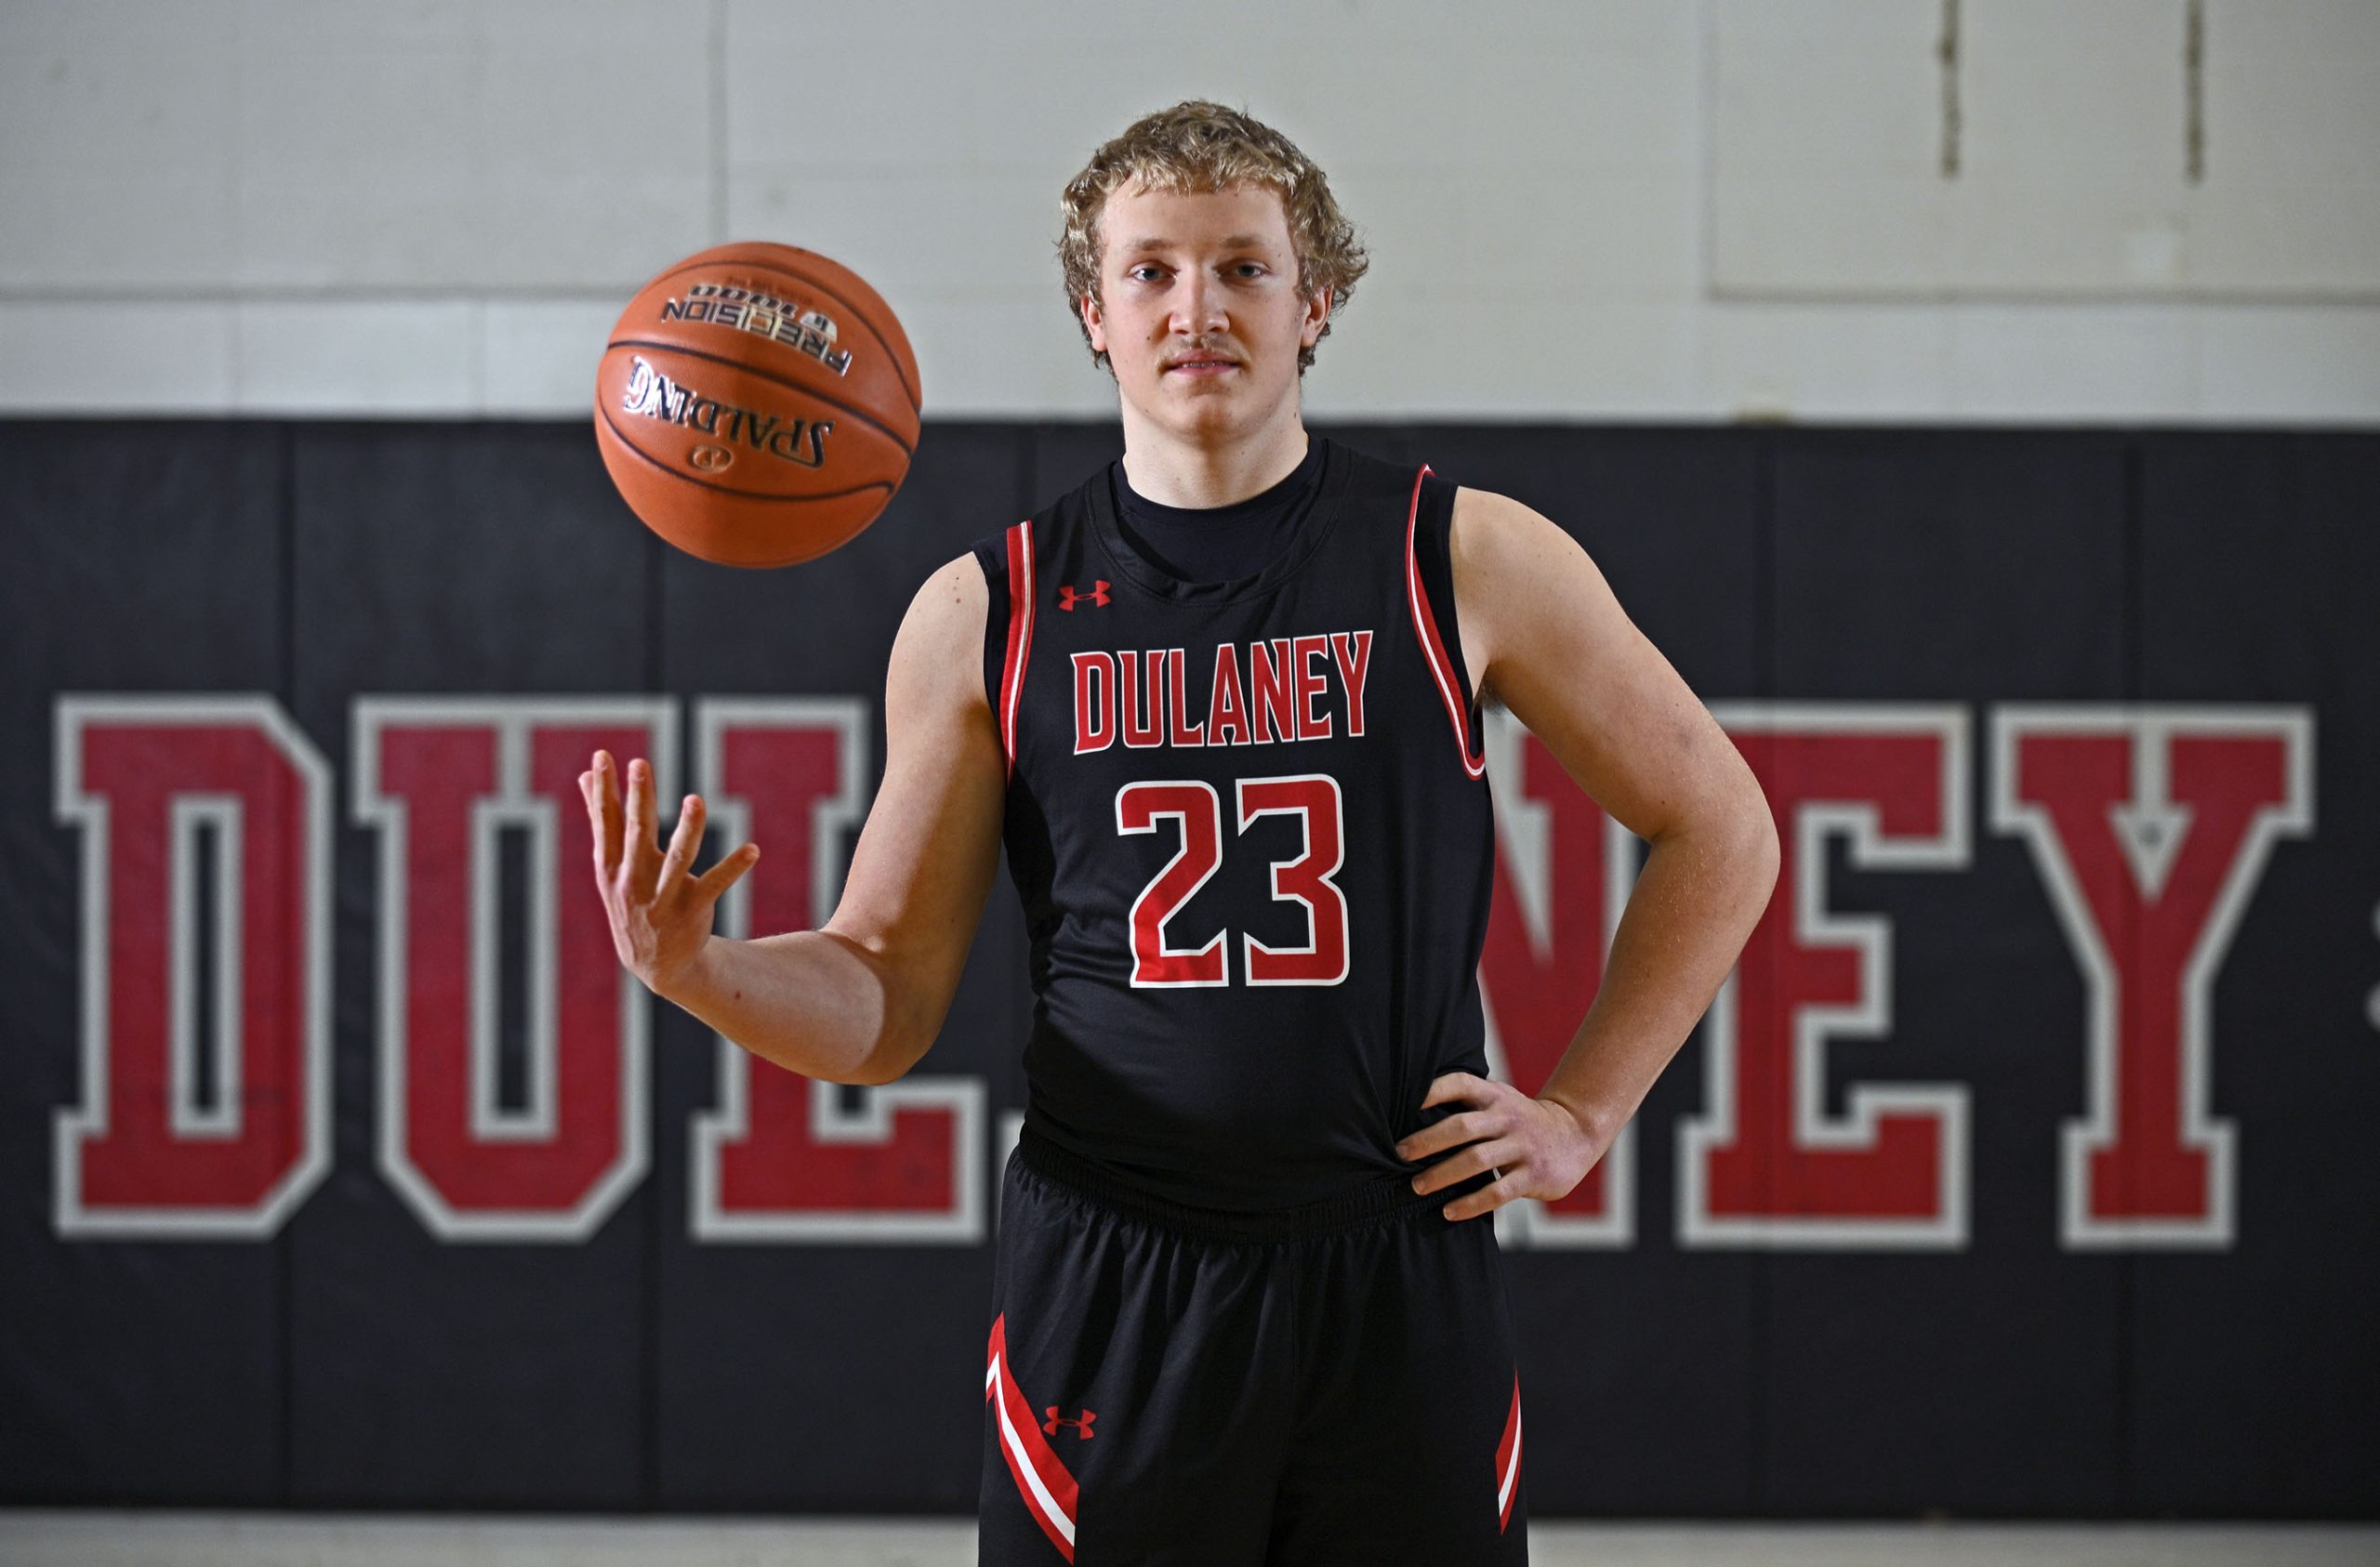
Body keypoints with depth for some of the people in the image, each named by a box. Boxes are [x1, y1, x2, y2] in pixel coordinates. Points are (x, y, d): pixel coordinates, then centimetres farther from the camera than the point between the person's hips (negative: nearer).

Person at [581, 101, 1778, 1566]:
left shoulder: (1468, 563, 1)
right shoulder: (986, 615, 4)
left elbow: (1720, 830, 11)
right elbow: (886, 995, 6)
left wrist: (1583, 1113, 5)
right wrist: (701, 970, -13)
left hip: (1402, 1283, 0)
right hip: (1105, 1289, 0)